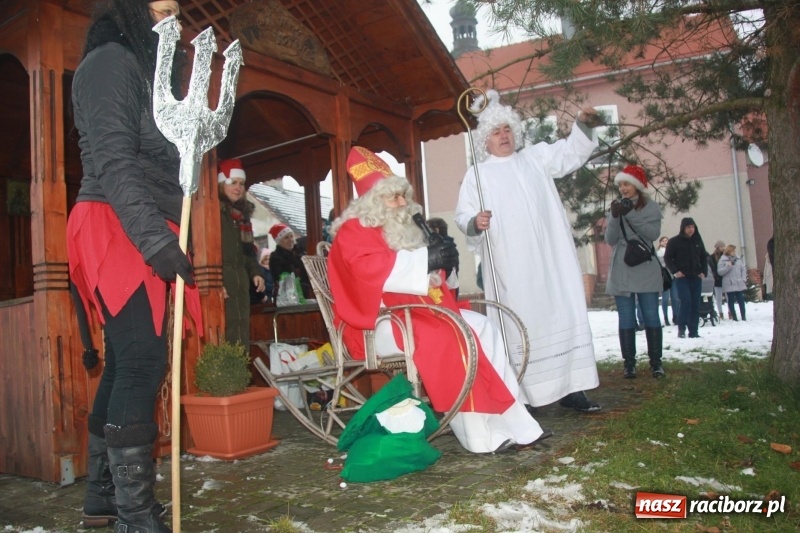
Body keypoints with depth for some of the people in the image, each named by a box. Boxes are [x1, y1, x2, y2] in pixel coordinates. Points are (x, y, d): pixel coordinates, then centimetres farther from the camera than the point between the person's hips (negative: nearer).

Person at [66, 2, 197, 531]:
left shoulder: (144, 70, 27)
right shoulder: (112, 60, -3)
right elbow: (113, 160, -17)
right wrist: (154, 238, -26)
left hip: (140, 232, 10)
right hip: (119, 229, -9)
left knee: (126, 363, 10)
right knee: (142, 363, -14)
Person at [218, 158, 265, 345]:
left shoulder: (242, 214, 21)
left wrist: (255, 272, 10)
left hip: (240, 281, 8)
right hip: (220, 281, -8)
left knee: (242, 333, 6)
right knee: (227, 334, -12)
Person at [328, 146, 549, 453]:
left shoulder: (401, 228, 20)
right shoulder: (353, 232, -5)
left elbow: (420, 275, 27)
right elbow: (372, 269, -25)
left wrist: (439, 263, 3)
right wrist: (425, 259, -24)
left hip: (415, 310, 9)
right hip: (378, 322, -9)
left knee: (480, 325, -6)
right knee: (443, 337, -32)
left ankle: (509, 423, -11)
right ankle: (480, 435, -27)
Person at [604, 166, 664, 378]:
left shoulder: (651, 207, 5)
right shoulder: (616, 207, 11)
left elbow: (653, 233, -9)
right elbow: (610, 239, 2)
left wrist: (631, 214, -18)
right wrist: (615, 217, -15)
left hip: (646, 271, -2)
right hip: (621, 272, 2)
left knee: (651, 316, -1)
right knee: (626, 319, 1)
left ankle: (656, 362, 4)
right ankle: (629, 363, 3)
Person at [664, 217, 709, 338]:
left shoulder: (698, 241, 10)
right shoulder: (674, 241, -2)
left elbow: (704, 257, 19)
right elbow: (667, 258, -2)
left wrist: (703, 272, 6)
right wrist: (675, 271, -13)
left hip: (696, 277, 4)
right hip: (681, 277, -4)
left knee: (696, 304, 2)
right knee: (686, 301, -17)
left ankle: (693, 331, 7)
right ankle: (681, 327, -4)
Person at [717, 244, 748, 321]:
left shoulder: (739, 259, 10)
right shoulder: (723, 260, -3)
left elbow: (743, 269, 13)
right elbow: (720, 272, -8)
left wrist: (744, 279, 3)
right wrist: (728, 266, -19)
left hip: (739, 284, 4)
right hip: (729, 285, -3)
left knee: (741, 301, 5)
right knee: (731, 301, 1)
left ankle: (744, 317, 13)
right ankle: (734, 318, 7)